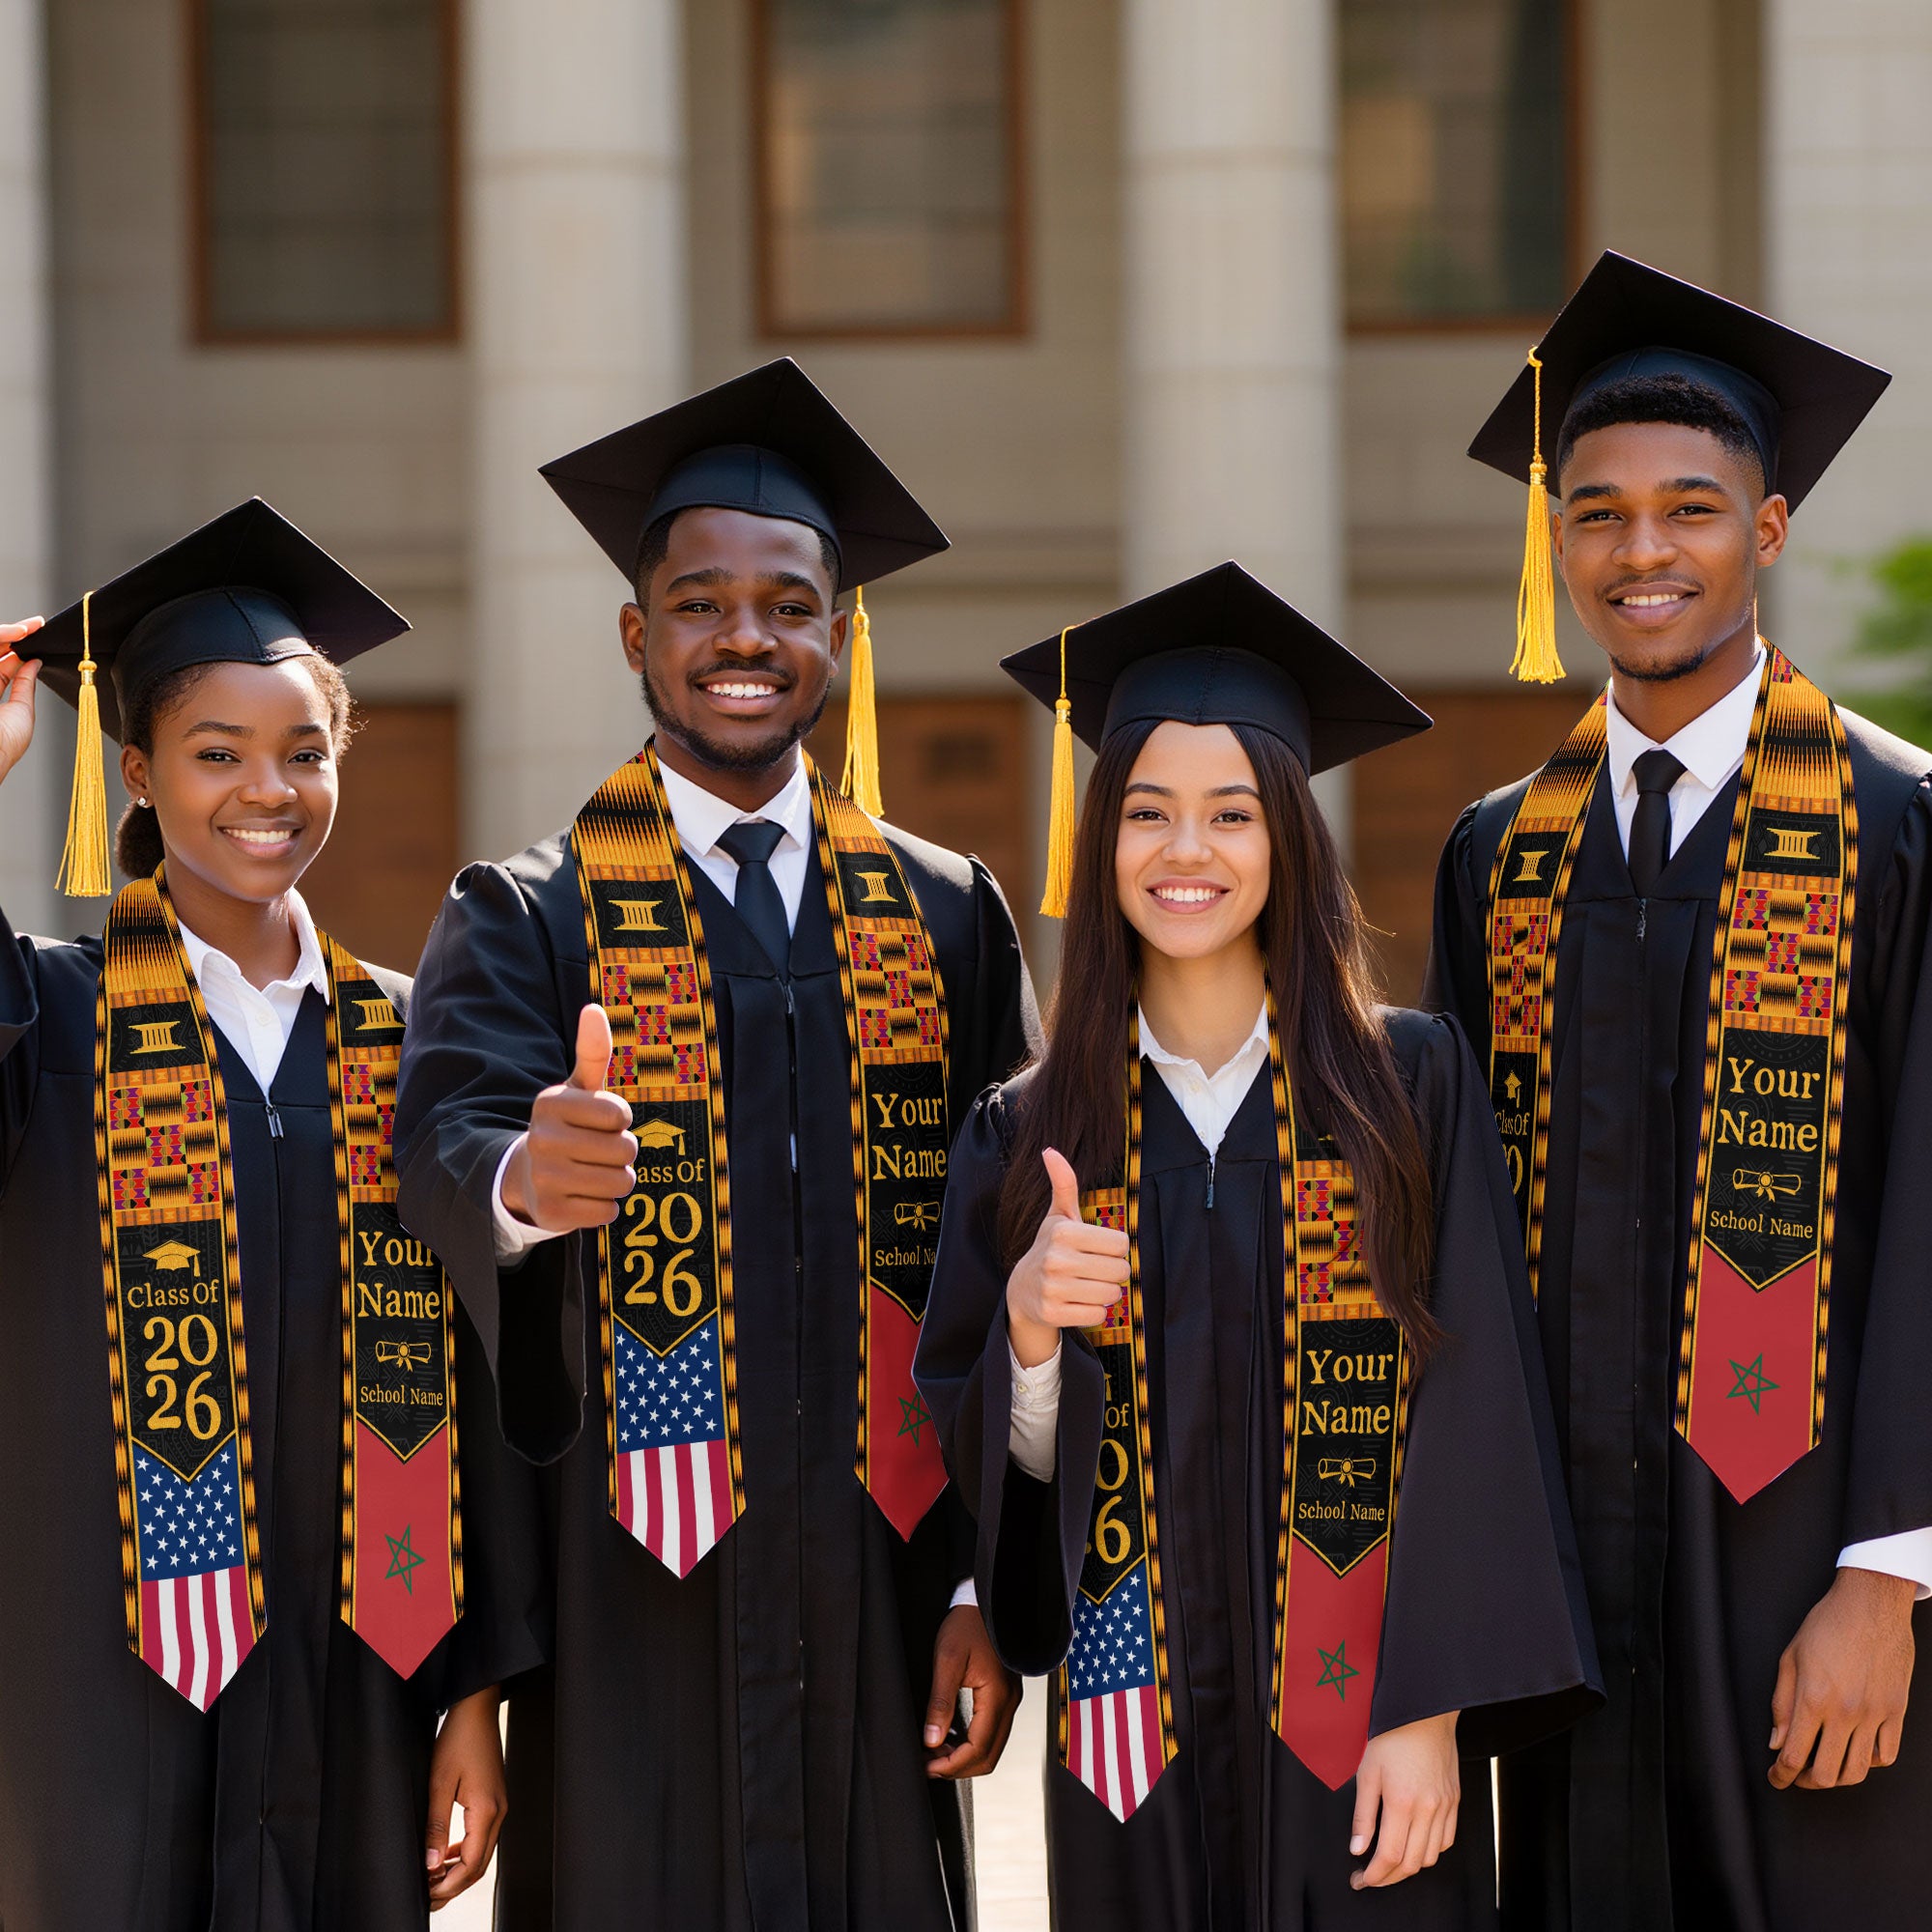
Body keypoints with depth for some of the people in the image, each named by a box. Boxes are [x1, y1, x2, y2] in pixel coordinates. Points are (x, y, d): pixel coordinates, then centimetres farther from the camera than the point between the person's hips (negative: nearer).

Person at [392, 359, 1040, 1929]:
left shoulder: (947, 919, 9)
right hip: (629, 1605, -2)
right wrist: (521, 1177, -41)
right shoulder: (531, 922, 2)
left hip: (879, 1593, 2)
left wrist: (990, 1581, 0)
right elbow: (445, 1134, -18)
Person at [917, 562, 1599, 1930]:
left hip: (1360, 1719, -2)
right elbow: (997, 1463, 5)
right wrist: (1028, 1330, -15)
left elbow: (1470, 1412, -6)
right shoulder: (1028, 1135, 5)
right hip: (1139, 1729, 2)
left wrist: (1430, 1713, -13)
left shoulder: (1410, 1086, -1)